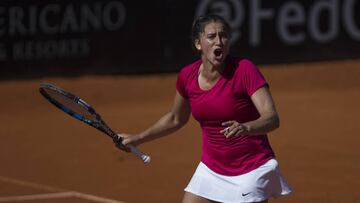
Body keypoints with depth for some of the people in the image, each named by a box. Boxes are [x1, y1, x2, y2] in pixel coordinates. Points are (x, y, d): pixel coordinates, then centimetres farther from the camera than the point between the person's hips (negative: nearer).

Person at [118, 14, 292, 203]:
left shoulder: (244, 69, -18)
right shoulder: (187, 76, -4)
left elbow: (272, 118, -27)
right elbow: (175, 119, 17)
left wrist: (245, 128, -46)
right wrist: (138, 138, 18)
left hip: (251, 171, -5)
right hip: (211, 170, 5)